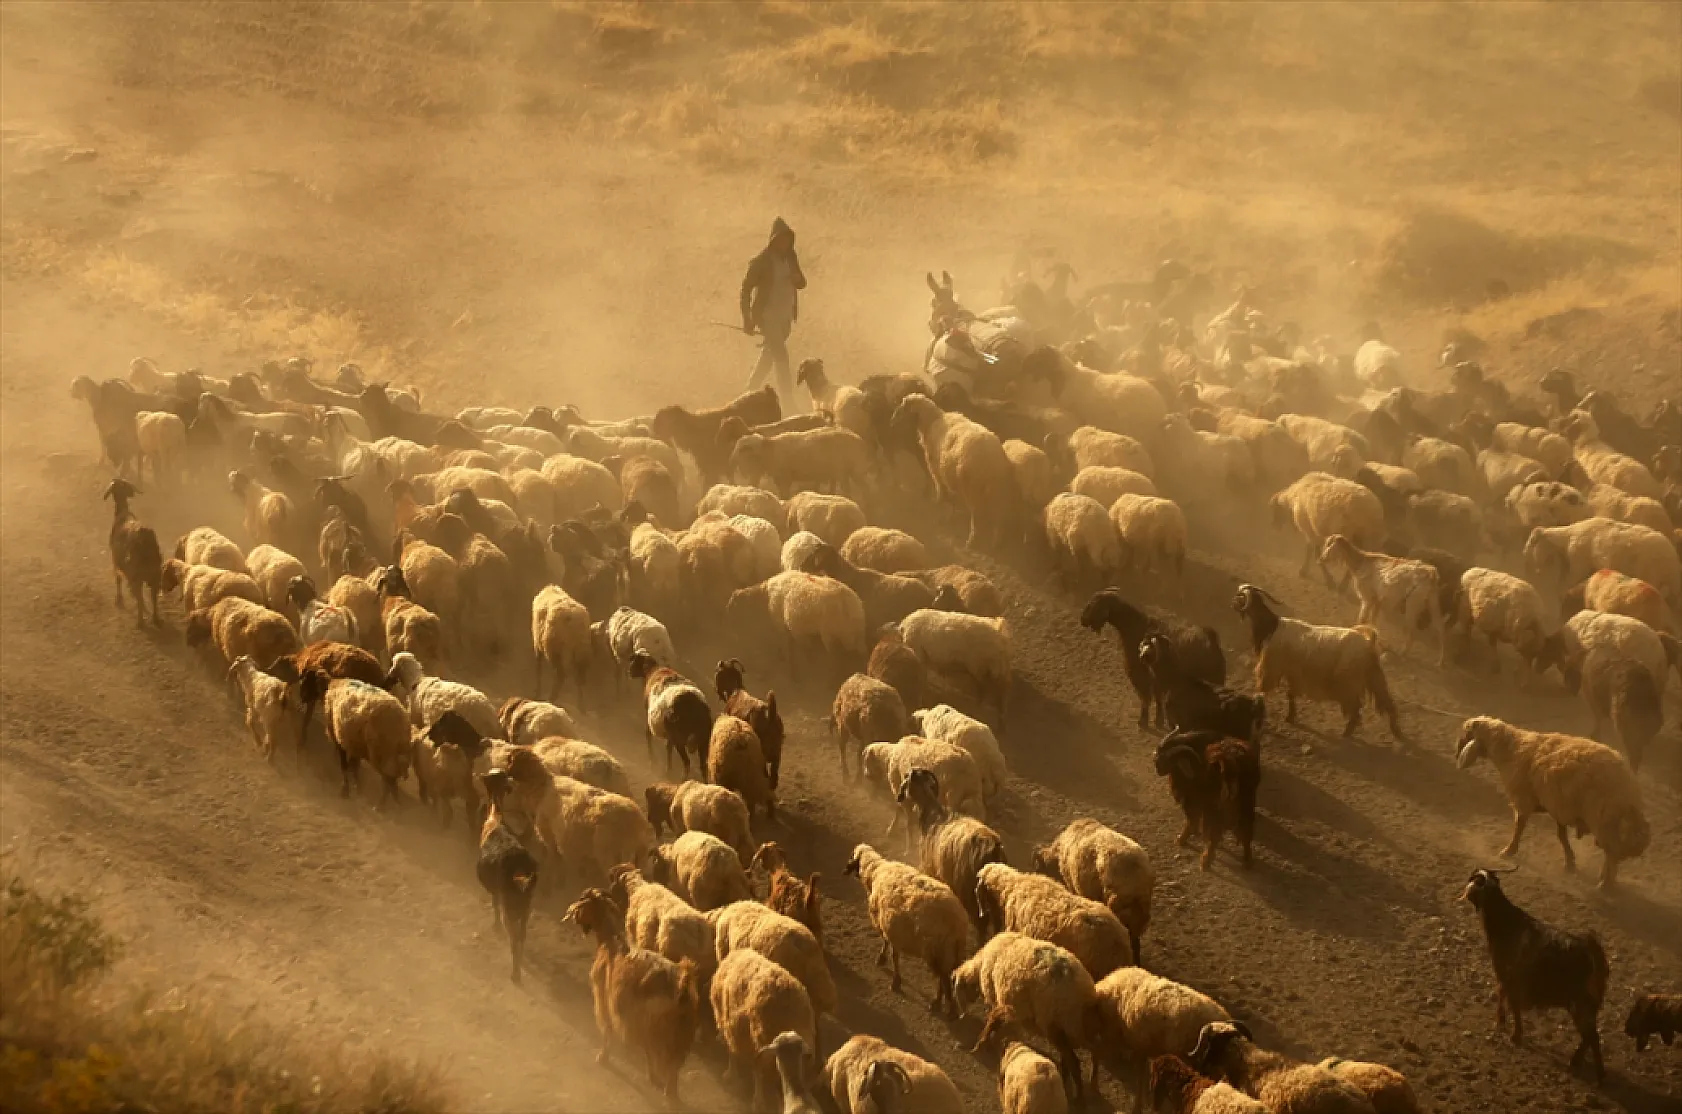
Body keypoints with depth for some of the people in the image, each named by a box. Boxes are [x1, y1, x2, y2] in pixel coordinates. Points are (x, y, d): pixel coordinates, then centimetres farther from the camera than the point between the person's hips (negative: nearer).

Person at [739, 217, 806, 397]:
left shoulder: (790, 259, 7)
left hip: (785, 317, 7)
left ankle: (750, 393, 34)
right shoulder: (762, 261, -11)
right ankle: (787, 399, -20)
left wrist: (796, 278, -16)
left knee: (768, 356, 18)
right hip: (767, 316, -7)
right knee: (780, 356, -16)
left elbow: (802, 284, 11)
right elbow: (746, 289, -10)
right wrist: (747, 319, -14)